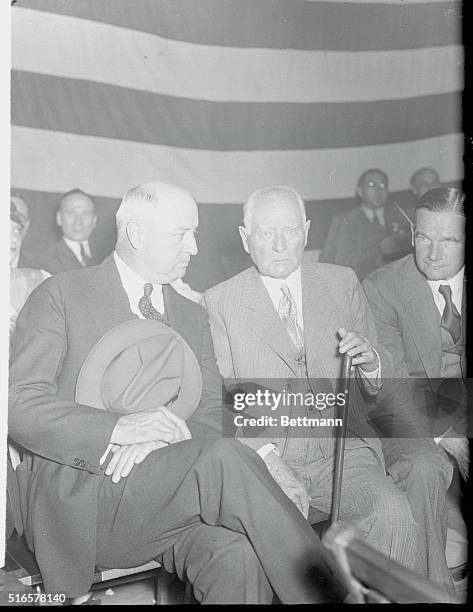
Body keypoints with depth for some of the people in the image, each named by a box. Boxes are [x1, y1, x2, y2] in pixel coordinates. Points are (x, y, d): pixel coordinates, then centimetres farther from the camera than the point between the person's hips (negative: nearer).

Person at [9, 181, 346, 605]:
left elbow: (210, 417, 11)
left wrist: (159, 437, -13)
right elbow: (20, 403, -7)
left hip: (166, 497, 4)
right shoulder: (61, 295, 2)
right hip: (79, 495, -4)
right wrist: (120, 428, -23)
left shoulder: (192, 316, 19)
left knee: (237, 557, -29)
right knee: (224, 459, -29)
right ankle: (323, 593, -20)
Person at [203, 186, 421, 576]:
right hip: (260, 453, -1)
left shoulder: (343, 284, 11)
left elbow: (378, 387, 16)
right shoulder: (220, 302, 4)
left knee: (393, 513, -24)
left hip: (340, 446, 2)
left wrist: (369, 363, -9)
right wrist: (265, 455, -17)